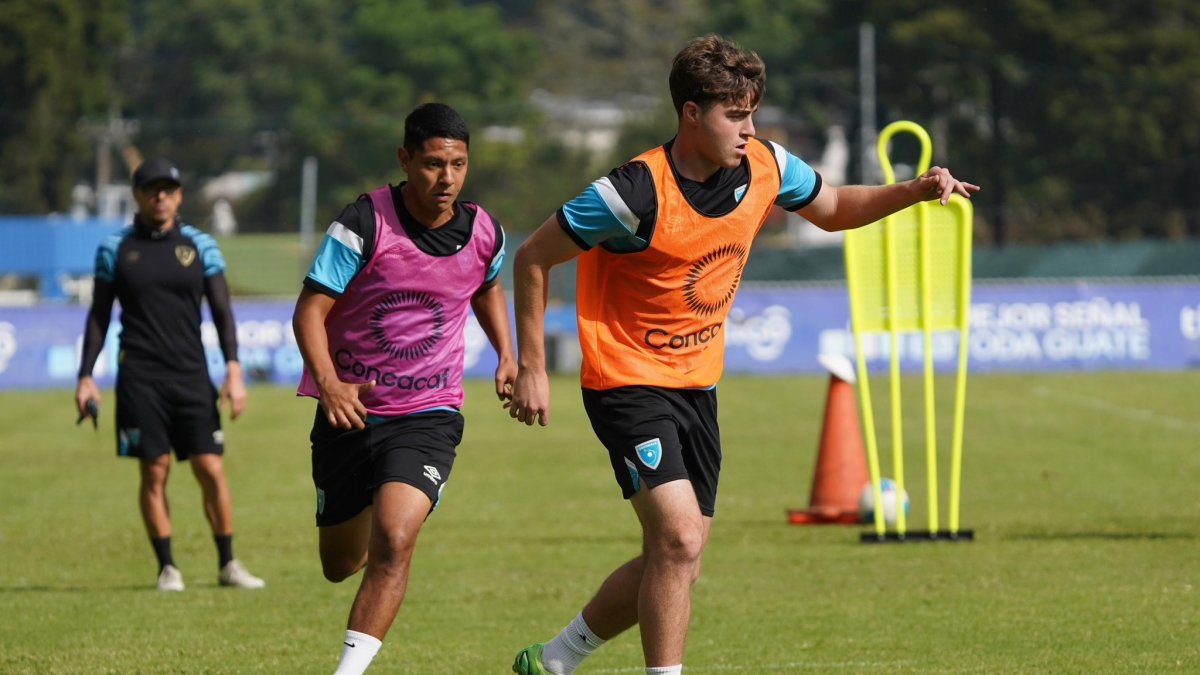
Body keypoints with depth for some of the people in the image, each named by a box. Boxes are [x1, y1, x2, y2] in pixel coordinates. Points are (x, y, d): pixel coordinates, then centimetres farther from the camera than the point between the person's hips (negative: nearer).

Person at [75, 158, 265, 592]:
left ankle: (228, 564, 9)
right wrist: (86, 377, 4)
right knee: (154, 471, -2)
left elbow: (221, 311, 3)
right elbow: (99, 315, 9)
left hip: (192, 376, 1)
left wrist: (234, 370, -8)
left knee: (211, 470, -3)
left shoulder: (200, 246, 6)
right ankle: (167, 567, 7)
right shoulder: (115, 249, 6)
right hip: (140, 377, -1)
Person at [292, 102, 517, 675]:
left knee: (393, 542, -24)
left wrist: (507, 357, 11)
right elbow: (311, 309, -16)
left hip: (427, 417, 0)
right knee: (340, 564, 14)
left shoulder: (484, 234, -3)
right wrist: (329, 384, -31)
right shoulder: (364, 224, -15)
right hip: (351, 410, 0)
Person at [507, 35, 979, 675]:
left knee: (672, 562, 9)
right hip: (627, 382, -7)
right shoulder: (639, 192, -23)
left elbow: (833, 209, 16)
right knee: (680, 538, -22)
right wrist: (531, 368, -12)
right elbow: (533, 257, -13)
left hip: (697, 384, 7)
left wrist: (912, 190, -1)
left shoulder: (765, 167, -5)